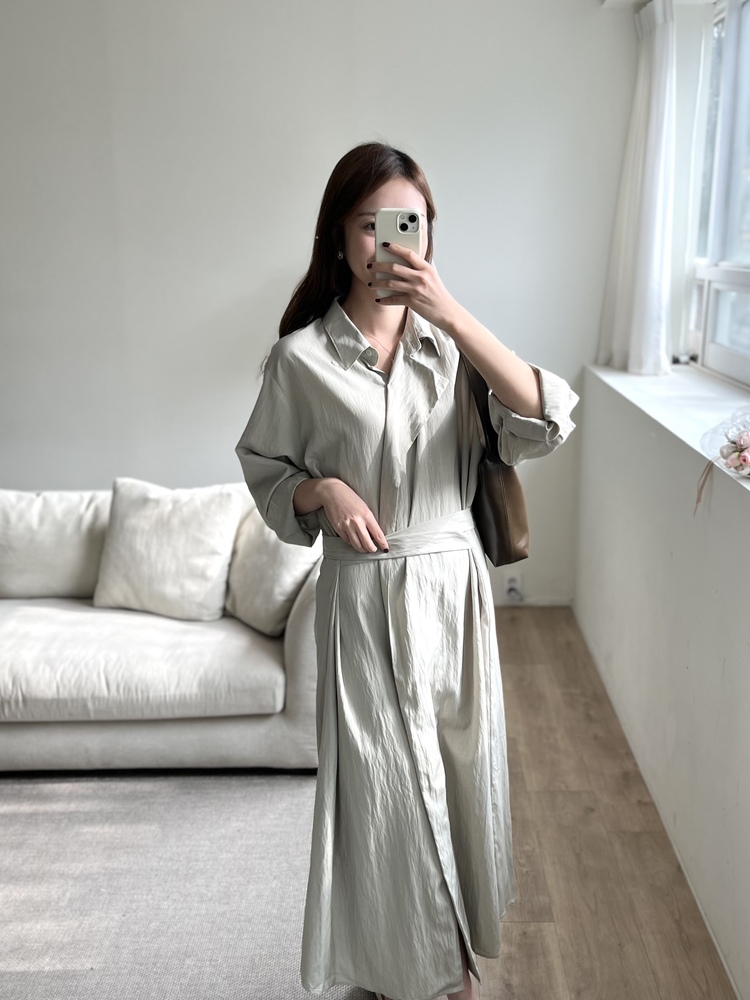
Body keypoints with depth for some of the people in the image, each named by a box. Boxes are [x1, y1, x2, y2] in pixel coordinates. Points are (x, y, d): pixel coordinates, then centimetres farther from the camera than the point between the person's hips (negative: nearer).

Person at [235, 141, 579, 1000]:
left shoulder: (453, 343, -2)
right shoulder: (301, 357, -7)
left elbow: (544, 424, -16)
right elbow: (266, 469, 4)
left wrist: (455, 316, -24)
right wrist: (321, 491, -17)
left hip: (453, 585, 3)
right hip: (364, 596, -2)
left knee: (460, 769, 15)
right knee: (380, 784, 8)